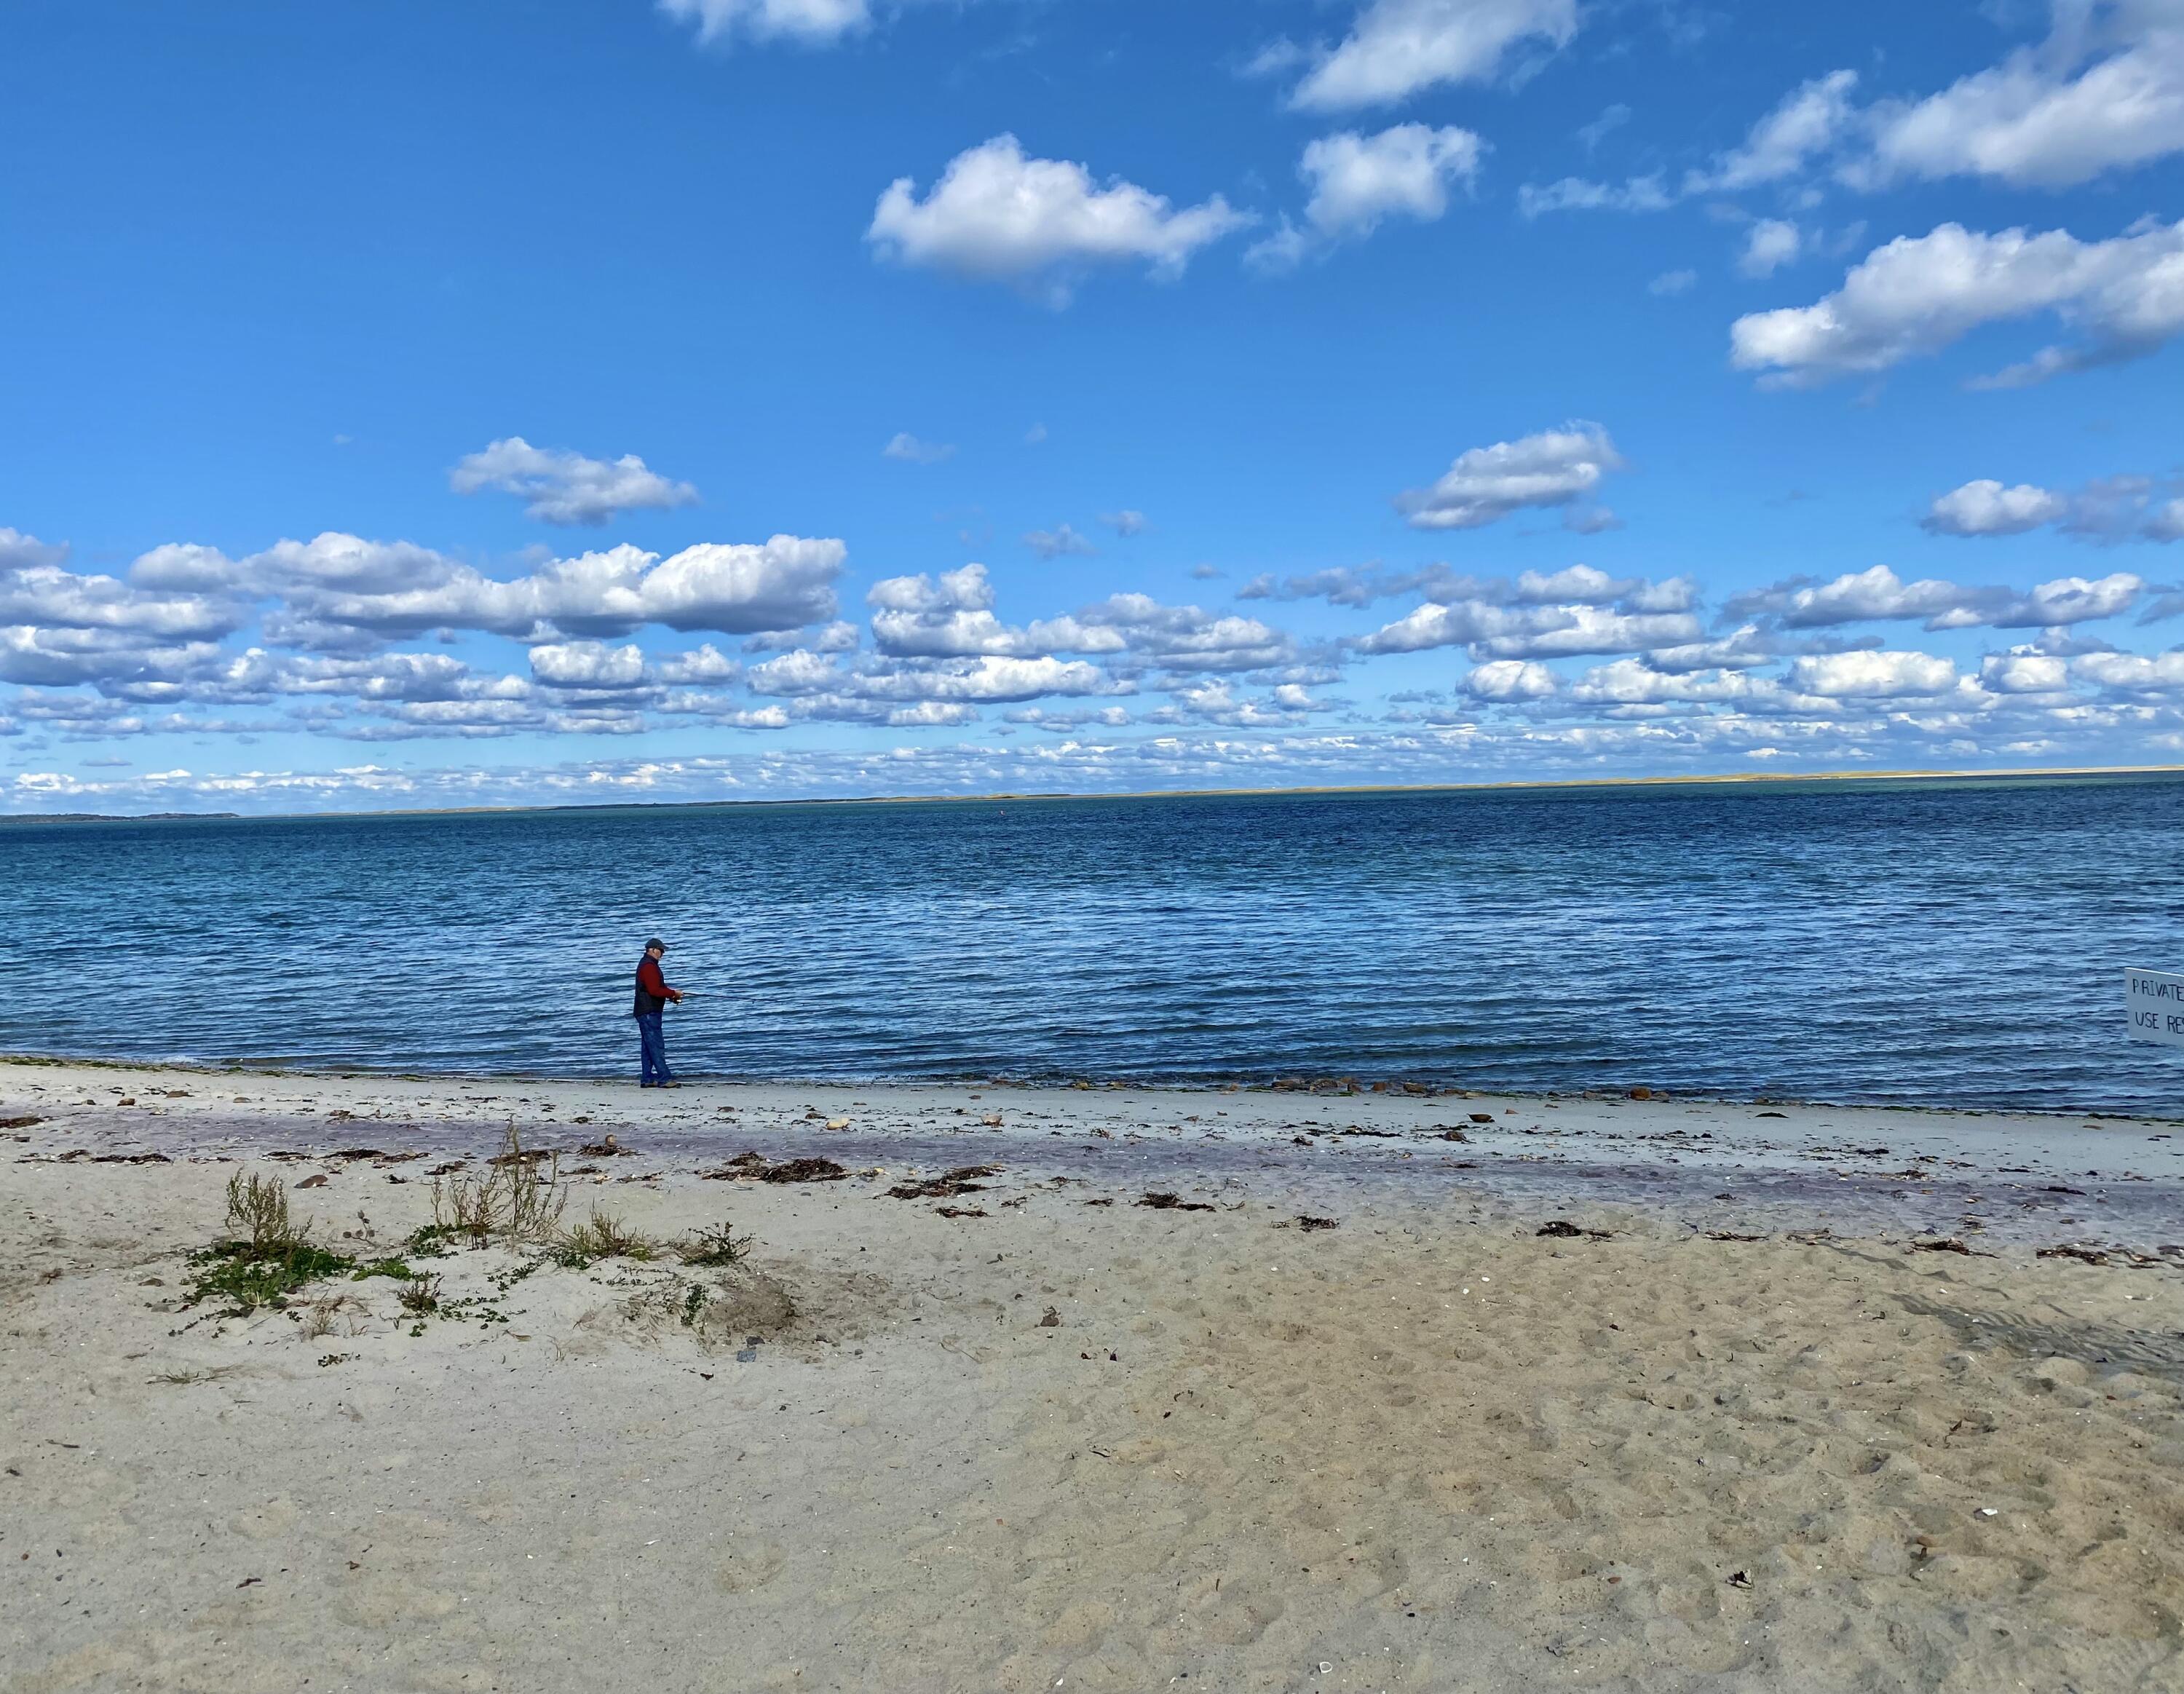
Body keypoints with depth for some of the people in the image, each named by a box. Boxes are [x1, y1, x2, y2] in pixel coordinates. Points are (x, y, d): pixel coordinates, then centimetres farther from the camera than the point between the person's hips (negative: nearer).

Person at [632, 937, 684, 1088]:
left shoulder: (646, 964, 19)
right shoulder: (649, 966, -15)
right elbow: (654, 990, -22)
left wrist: (670, 994, 11)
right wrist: (673, 993, -13)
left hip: (647, 1012, 11)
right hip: (649, 1013, -11)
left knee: (648, 1047, 11)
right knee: (657, 1046, -12)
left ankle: (648, 1079, 14)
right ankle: (665, 1079, -15)